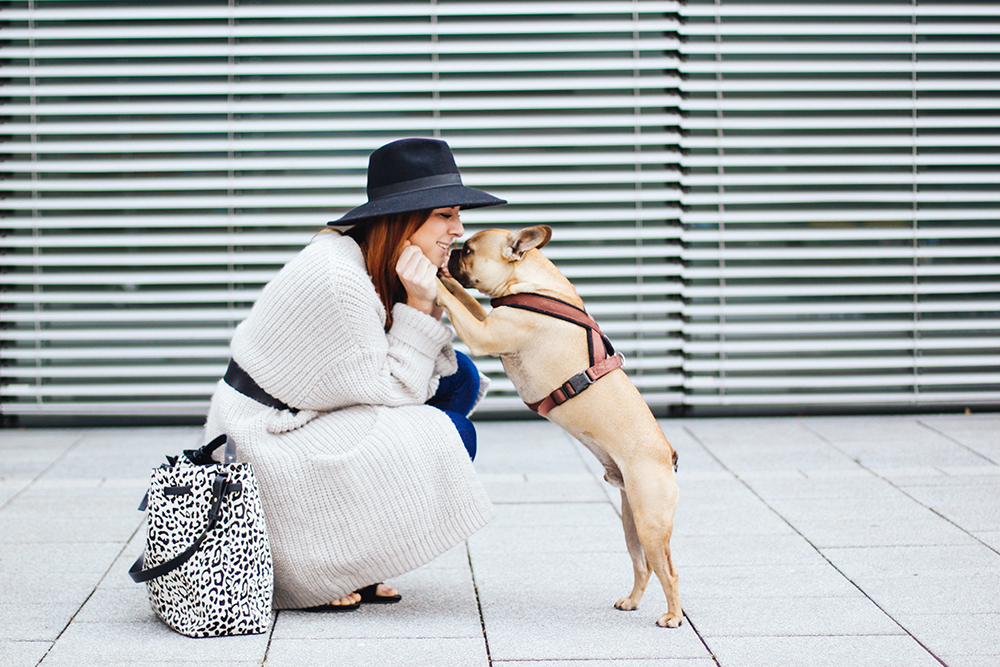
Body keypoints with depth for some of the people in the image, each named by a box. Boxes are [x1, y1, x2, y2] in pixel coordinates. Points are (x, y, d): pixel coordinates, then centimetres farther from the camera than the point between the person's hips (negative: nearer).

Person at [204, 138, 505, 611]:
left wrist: (425, 304, -11)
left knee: (459, 378, 6)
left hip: (301, 417, 10)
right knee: (446, 434, -17)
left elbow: (431, 370, 3)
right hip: (268, 442, -10)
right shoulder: (338, 279, -27)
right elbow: (390, 390, -20)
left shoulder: (378, 262, 2)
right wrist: (418, 306, -21)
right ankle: (316, 570, -5)